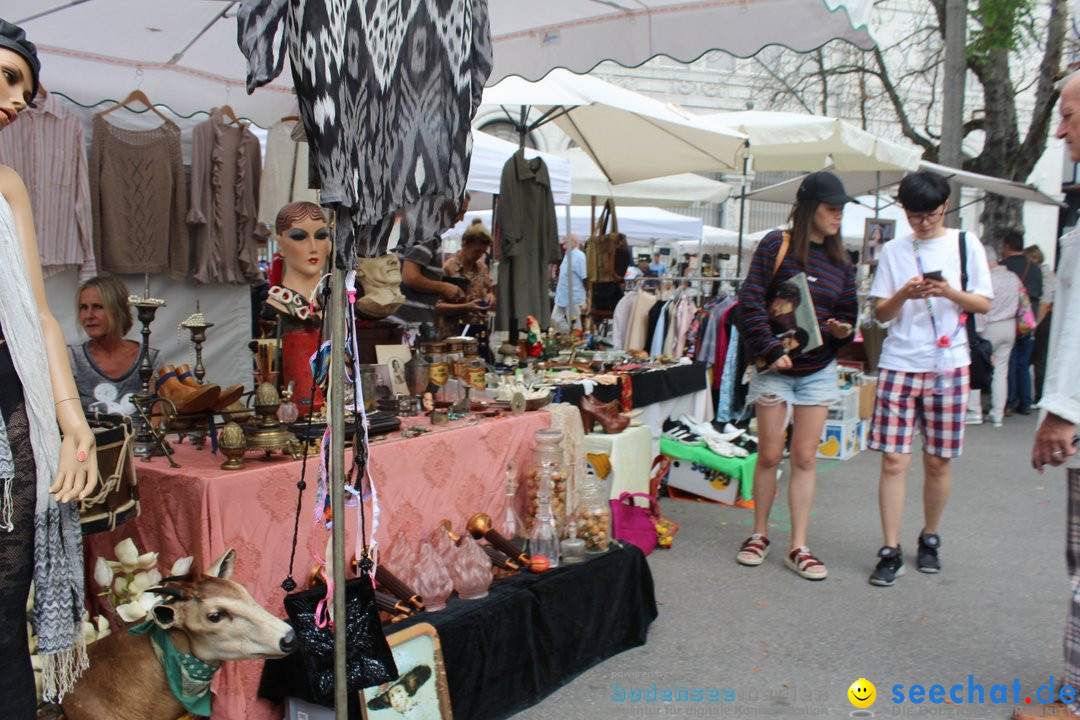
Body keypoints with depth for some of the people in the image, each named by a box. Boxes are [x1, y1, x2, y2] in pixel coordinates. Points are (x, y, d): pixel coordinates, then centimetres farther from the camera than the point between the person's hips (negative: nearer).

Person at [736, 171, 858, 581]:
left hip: (818, 370, 4)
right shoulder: (776, 246, -5)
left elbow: (848, 312, 16)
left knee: (805, 458, 4)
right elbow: (750, 302, -11)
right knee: (769, 455, 3)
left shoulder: (840, 261, 10)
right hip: (774, 367, -4)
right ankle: (759, 535, 20)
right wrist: (772, 350, -19)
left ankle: (798, 547, 11)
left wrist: (843, 329, -7)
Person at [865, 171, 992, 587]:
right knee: (893, 461, -4)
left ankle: (930, 540, 26)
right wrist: (904, 295, -13)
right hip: (899, 364, 0)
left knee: (937, 462, 6)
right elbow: (880, 313, 7)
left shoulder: (966, 244, 7)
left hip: (948, 364, 0)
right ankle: (891, 553, 2)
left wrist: (951, 293, -13)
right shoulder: (894, 251, 8)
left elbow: (984, 303, 6)